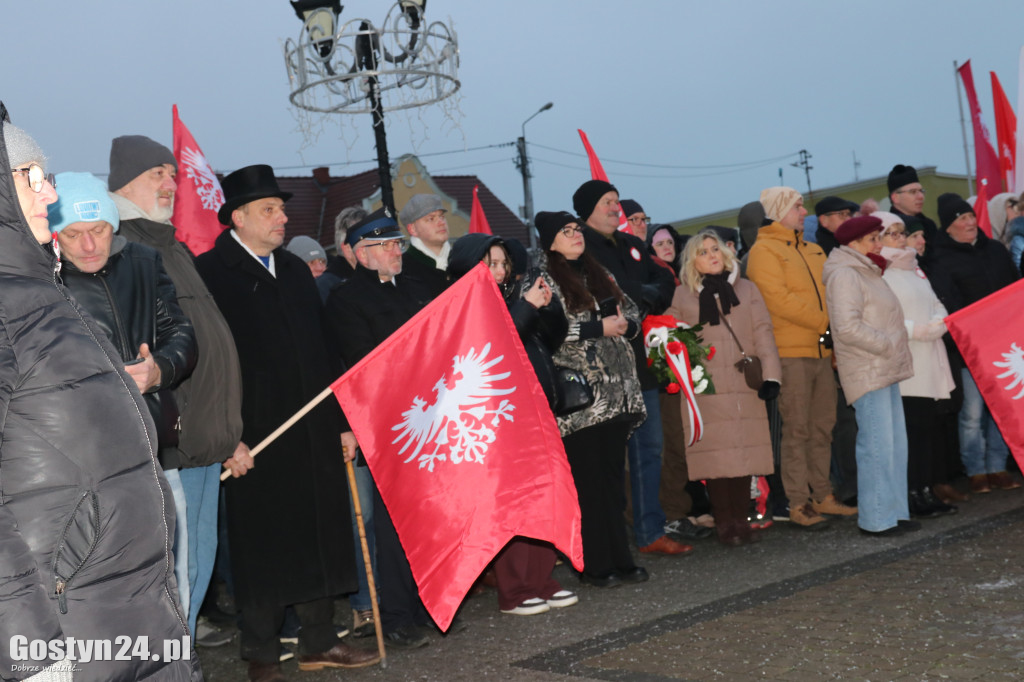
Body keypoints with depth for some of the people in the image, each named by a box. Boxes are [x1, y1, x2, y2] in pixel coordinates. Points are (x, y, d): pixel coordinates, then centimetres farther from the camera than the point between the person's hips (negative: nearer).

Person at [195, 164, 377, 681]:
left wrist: (341, 420, 14)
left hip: (314, 432, 7)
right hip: (256, 437, -6)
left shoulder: (294, 270, 15)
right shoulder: (211, 273, -7)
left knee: (320, 537, 12)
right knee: (261, 547, 3)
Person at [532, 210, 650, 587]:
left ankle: (618, 559, 15)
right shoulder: (542, 279, -3)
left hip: (616, 391, 6)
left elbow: (631, 311, 22)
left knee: (613, 476, 9)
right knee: (588, 479, -4)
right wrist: (598, 328, -15)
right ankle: (595, 565, 3)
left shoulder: (599, 273, 18)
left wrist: (625, 324, -2)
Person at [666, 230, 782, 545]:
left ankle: (740, 520, 8)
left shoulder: (746, 289, 15)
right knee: (716, 457, -5)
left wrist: (770, 374, -2)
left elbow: (762, 332, 8)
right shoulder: (682, 295, 11)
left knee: (745, 455, -1)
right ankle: (724, 522, 3)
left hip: (745, 387, 2)